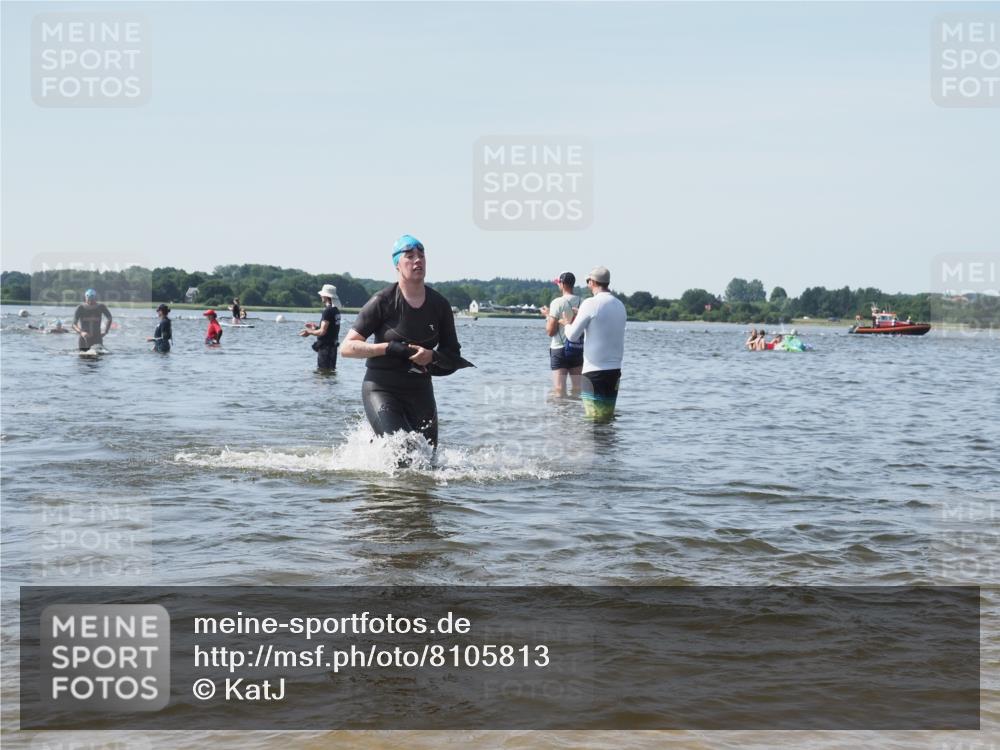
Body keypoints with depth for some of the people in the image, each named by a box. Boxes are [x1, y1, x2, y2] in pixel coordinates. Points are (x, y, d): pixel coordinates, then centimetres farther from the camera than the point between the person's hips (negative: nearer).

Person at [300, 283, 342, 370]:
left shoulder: (328, 311, -18)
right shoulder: (336, 310, 10)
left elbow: (322, 332, -20)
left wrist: (309, 332, -5)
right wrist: (315, 327, 19)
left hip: (325, 346, -9)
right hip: (333, 345, 9)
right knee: (331, 369, 14)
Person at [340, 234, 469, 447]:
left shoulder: (439, 305, 4)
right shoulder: (383, 302, -8)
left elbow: (453, 356, 10)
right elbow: (346, 347, -10)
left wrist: (432, 357, -12)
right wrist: (389, 348, -20)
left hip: (420, 391, 5)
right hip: (382, 389, -5)